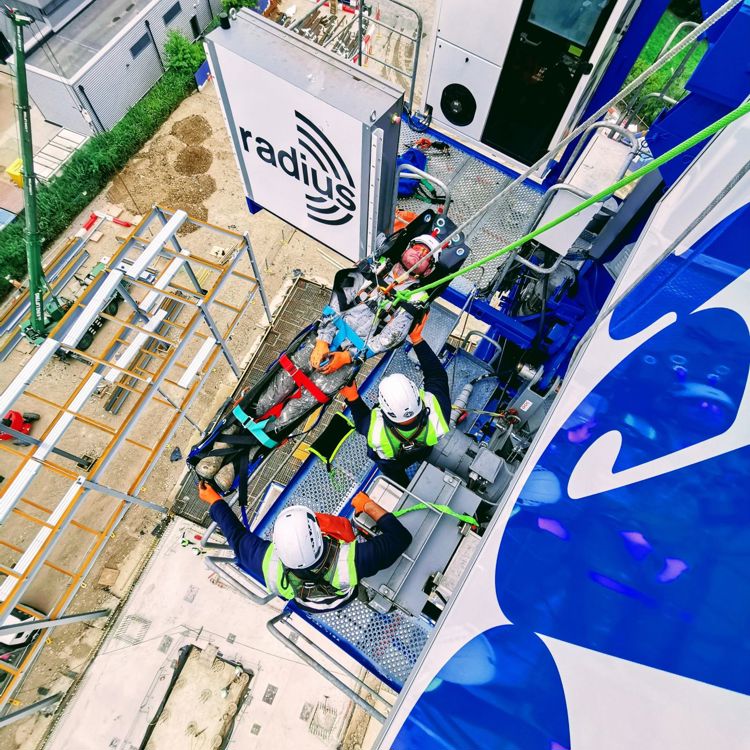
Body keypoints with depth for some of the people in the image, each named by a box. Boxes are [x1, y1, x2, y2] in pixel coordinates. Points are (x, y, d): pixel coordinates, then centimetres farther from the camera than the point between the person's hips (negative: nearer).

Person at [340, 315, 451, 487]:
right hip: (427, 453, 3)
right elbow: (437, 374, -28)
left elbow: (361, 420, -20)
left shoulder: (376, 430, -48)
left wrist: (352, 399, -19)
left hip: (392, 463, -3)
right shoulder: (435, 411, -47)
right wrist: (417, 339, -28)